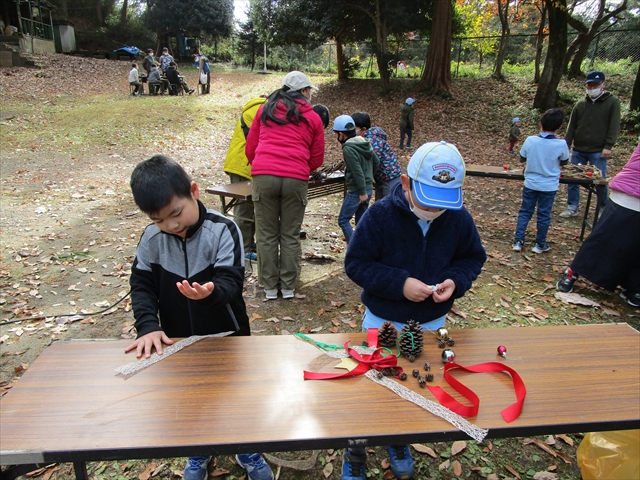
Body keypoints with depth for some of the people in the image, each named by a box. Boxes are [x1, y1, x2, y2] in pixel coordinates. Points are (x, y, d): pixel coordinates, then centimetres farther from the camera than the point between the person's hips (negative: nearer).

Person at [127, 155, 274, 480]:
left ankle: (248, 451, 44)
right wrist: (148, 325, -21)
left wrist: (211, 290, -50)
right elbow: (141, 285, -6)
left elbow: (231, 280, -27)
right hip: (179, 342, 4)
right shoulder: (151, 239, -8)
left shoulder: (223, 230, -21)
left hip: (227, 337, -3)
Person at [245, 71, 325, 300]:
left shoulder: (265, 109, 16)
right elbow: (317, 159, 15)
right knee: (290, 236, 9)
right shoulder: (312, 118, 13)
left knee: (267, 235, 8)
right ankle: (288, 287, 15)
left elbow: (250, 148, 16)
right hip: (296, 179, 0)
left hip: (263, 176, 1)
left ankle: (270, 287, 14)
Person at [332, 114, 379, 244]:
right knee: (361, 221, 15)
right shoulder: (365, 143, 9)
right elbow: (376, 162, 16)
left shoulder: (348, 149, -17)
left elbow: (357, 172, -21)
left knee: (343, 220, 0)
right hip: (368, 188, 9)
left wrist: (362, 192, -17)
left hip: (357, 191, -9)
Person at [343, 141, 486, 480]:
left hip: (432, 323, 3)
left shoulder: (459, 218, -11)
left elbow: (473, 258, 3)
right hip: (382, 321, -3)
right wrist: (400, 283, -29)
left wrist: (456, 280, -18)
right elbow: (356, 263, -18)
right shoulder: (380, 215, -21)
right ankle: (355, 452, 38)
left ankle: (399, 441, 50)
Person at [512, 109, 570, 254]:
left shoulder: (530, 140, -13)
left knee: (525, 212, 13)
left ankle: (518, 241, 13)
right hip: (549, 186, -1)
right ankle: (540, 244, 21)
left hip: (530, 183, 1)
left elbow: (522, 158, 1)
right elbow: (564, 162, 2)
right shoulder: (561, 144, -15)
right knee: (544, 214, 10)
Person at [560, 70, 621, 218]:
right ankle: (572, 207, 15)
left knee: (600, 181, 0)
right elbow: (571, 127, 11)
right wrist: (566, 145, 2)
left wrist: (608, 146, -15)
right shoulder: (581, 104, 10)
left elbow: (614, 127, -6)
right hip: (578, 150, 4)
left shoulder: (612, 102, 1)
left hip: (598, 151, -4)